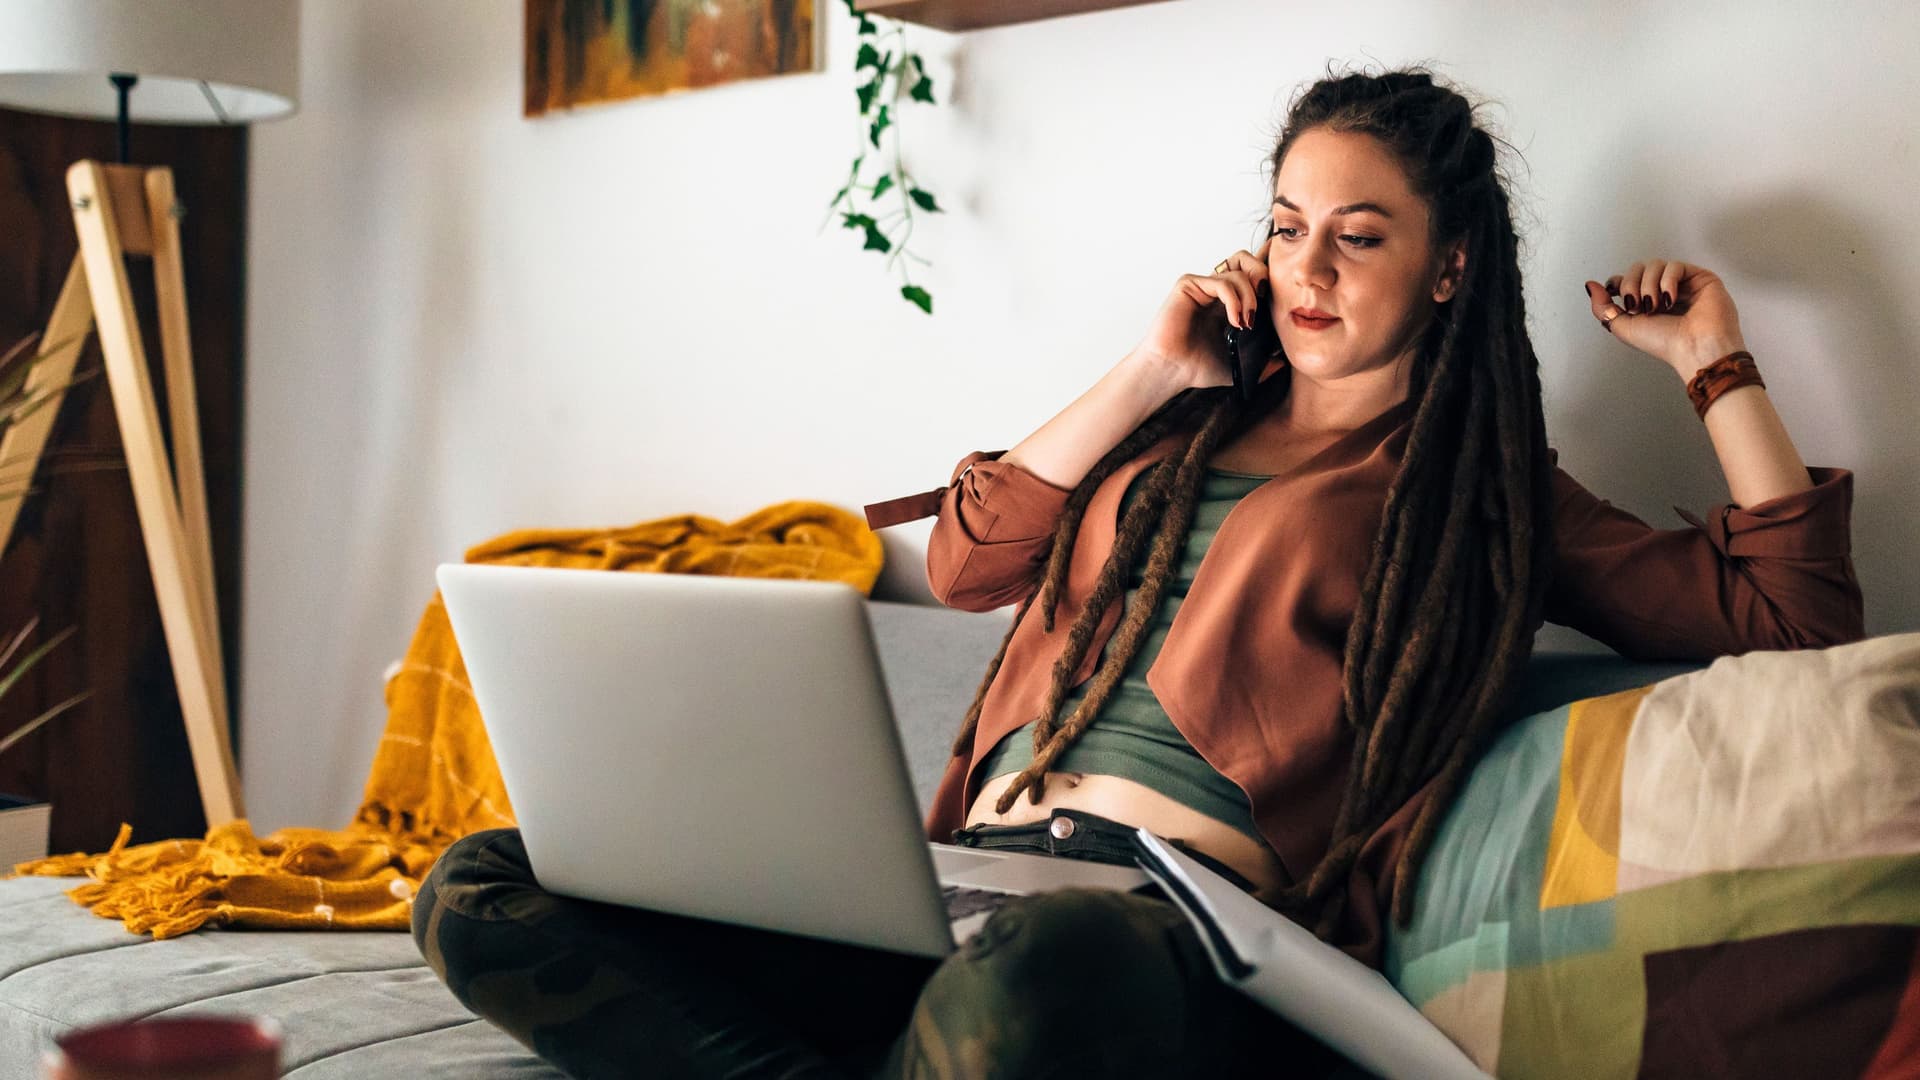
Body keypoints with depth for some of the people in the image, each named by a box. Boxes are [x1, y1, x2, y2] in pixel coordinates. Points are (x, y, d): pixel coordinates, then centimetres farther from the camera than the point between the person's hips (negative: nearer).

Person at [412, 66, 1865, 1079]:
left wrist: (1713, 356, 14)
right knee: (486, 894, -14)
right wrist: (1149, 374, 13)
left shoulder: (1486, 494, 16)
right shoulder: (1188, 427, 26)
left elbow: (1795, 612, 11)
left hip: (1178, 911, -5)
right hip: (963, 882, 5)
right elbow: (965, 565, 15)